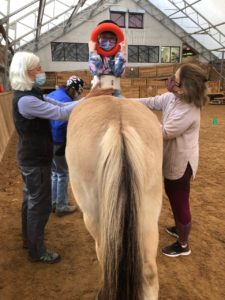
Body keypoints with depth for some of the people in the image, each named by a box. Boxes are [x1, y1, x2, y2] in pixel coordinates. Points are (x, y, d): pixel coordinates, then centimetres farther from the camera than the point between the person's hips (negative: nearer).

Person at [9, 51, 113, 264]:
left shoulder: (30, 94, 7)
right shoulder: (26, 100, -26)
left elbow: (59, 105, 2)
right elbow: (60, 113, -29)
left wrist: (89, 98, -7)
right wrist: (89, 98, -24)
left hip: (31, 157, 11)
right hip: (36, 160, -11)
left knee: (31, 199, 22)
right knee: (40, 204, 2)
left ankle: (29, 238, 41)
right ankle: (37, 251, 18)